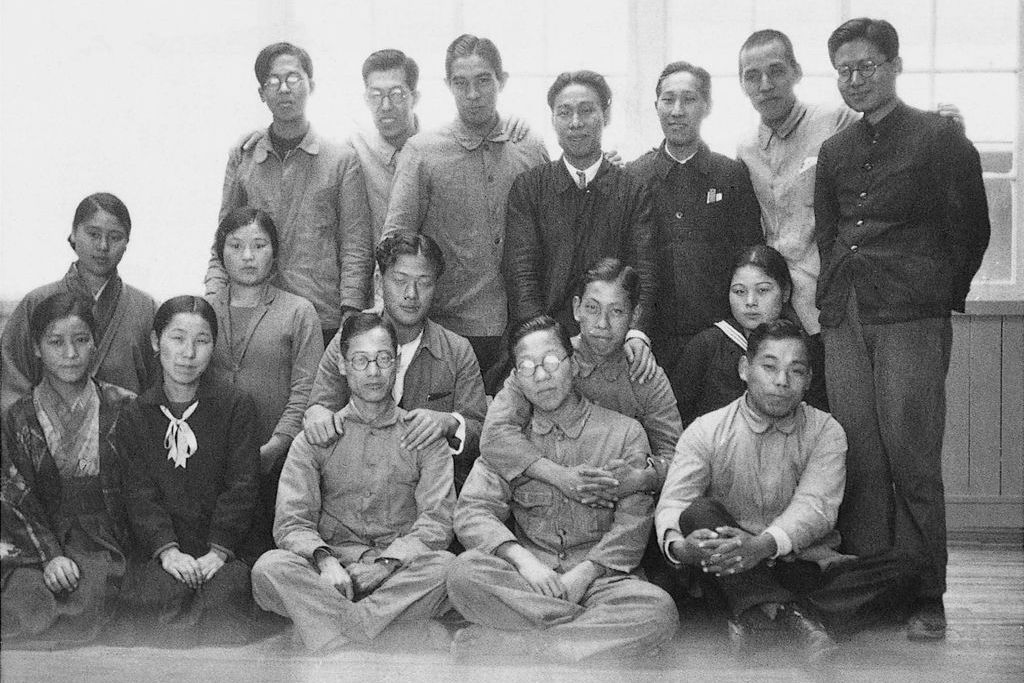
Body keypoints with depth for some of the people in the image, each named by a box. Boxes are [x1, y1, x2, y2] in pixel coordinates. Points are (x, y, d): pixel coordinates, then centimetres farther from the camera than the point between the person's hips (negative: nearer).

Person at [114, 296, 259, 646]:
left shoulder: (237, 406, 6)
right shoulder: (133, 417, 10)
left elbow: (241, 486, -1)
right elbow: (139, 493, 1)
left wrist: (219, 550, -13)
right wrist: (167, 549, -15)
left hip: (223, 542, -1)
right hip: (159, 547, 1)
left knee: (226, 593, -30)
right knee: (154, 597, -29)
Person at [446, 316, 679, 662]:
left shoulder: (624, 432, 8)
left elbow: (633, 521, 0)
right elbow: (473, 513, 1)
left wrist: (585, 572, -15)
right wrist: (522, 559, -17)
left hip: (600, 577, -1)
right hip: (525, 575, 1)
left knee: (659, 609, -32)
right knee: (465, 572, -30)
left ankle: (498, 641, -30)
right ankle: (597, 629, -25)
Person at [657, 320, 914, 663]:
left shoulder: (825, 431, 4)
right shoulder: (705, 431, 3)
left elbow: (815, 506, -11)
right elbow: (673, 503, -7)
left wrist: (764, 545, -32)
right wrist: (678, 545, -33)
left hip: (803, 564, 1)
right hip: (729, 570, -1)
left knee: (891, 573, -23)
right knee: (698, 514, -29)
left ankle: (754, 614, -30)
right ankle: (790, 614, -35)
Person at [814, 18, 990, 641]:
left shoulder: (940, 138, 2)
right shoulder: (834, 152, 17)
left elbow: (972, 230, 3)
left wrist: (940, 296, 5)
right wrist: (834, 302, 14)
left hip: (912, 320, -4)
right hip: (845, 324, 5)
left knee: (912, 461, -7)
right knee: (859, 461, 2)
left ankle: (926, 597, 2)